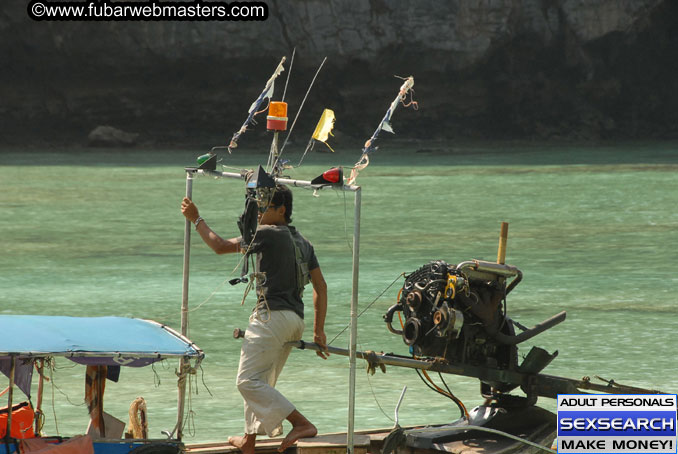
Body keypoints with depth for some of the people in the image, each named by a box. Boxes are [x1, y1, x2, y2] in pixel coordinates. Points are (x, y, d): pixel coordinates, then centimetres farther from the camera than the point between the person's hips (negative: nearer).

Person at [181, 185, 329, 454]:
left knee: (248, 380, -12)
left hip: (272, 315, -9)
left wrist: (196, 220, 8)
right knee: (262, 380, 20)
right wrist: (319, 331, 15)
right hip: (296, 319, 9)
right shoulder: (303, 243, 17)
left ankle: (302, 424, -24)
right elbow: (320, 286, 15)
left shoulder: (268, 234, -7)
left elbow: (220, 247, -5)